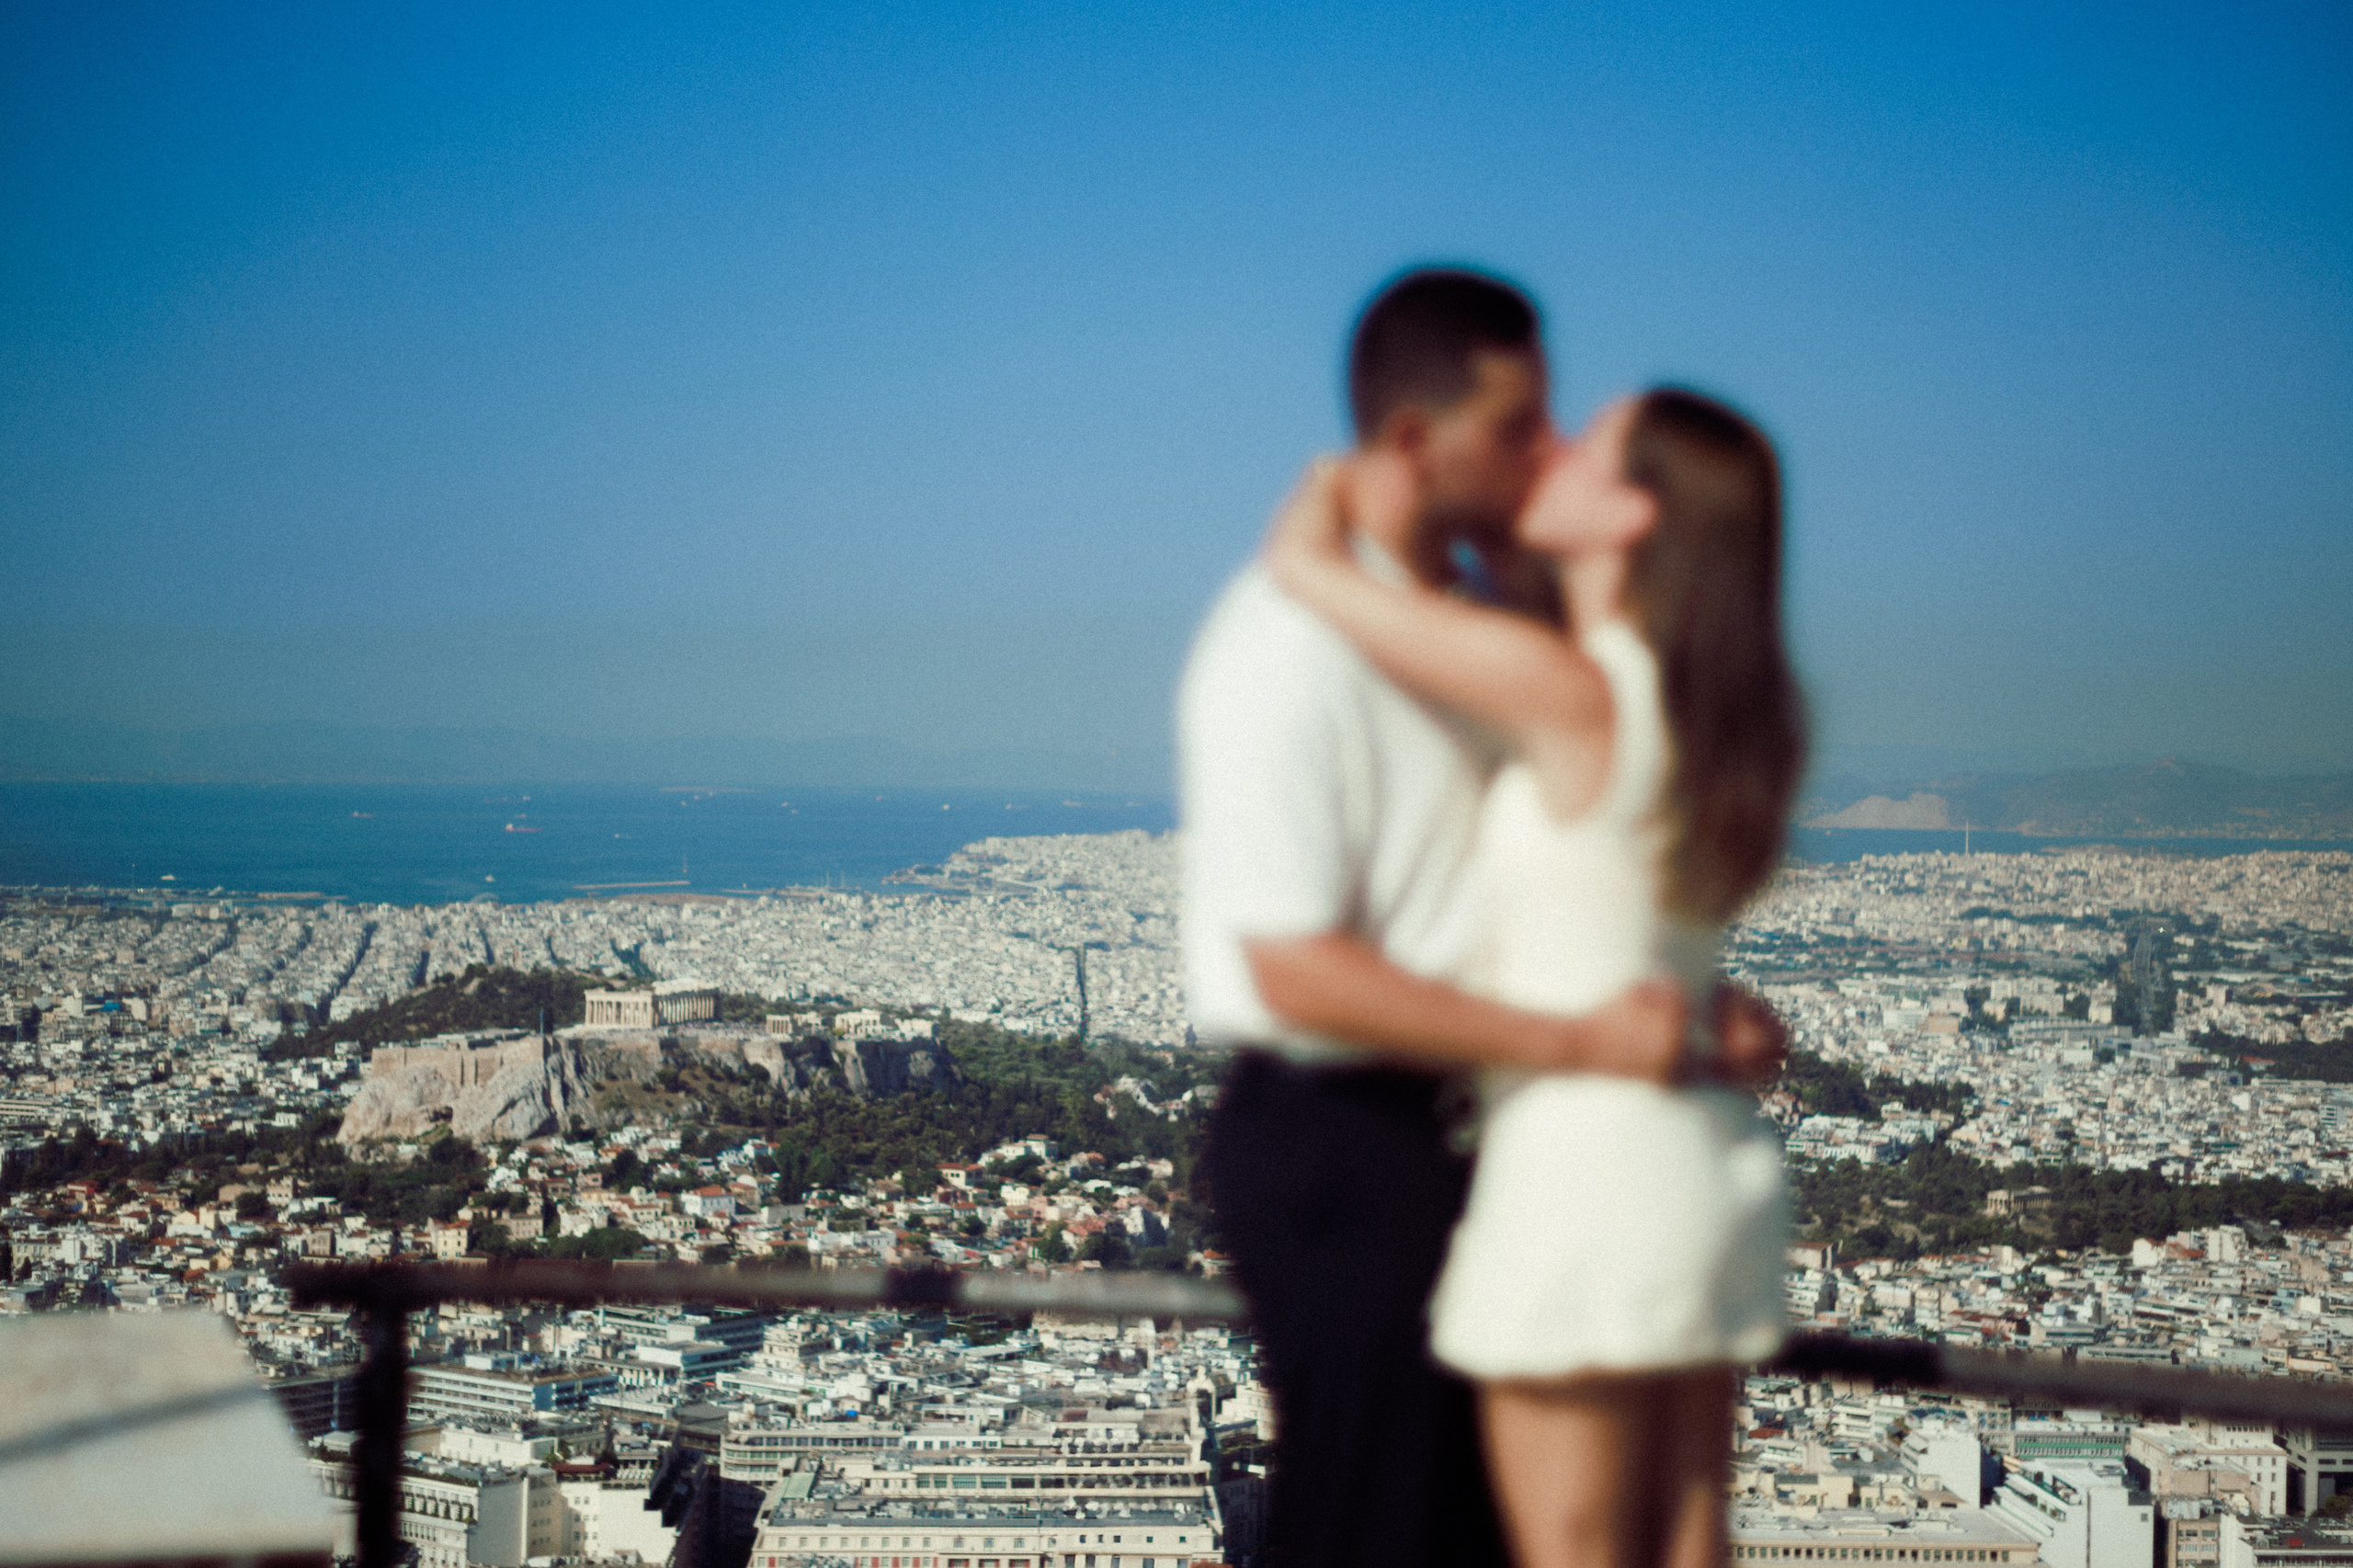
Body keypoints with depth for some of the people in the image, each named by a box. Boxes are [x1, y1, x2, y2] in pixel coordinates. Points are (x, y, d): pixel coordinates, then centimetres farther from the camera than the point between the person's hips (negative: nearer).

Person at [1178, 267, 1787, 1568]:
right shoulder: (1293, 644, -17)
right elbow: (1294, 967, -22)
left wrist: (1686, 1002, 2)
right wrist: (1581, 1043, -23)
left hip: (1444, 1132, 9)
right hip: (1334, 1135, -9)